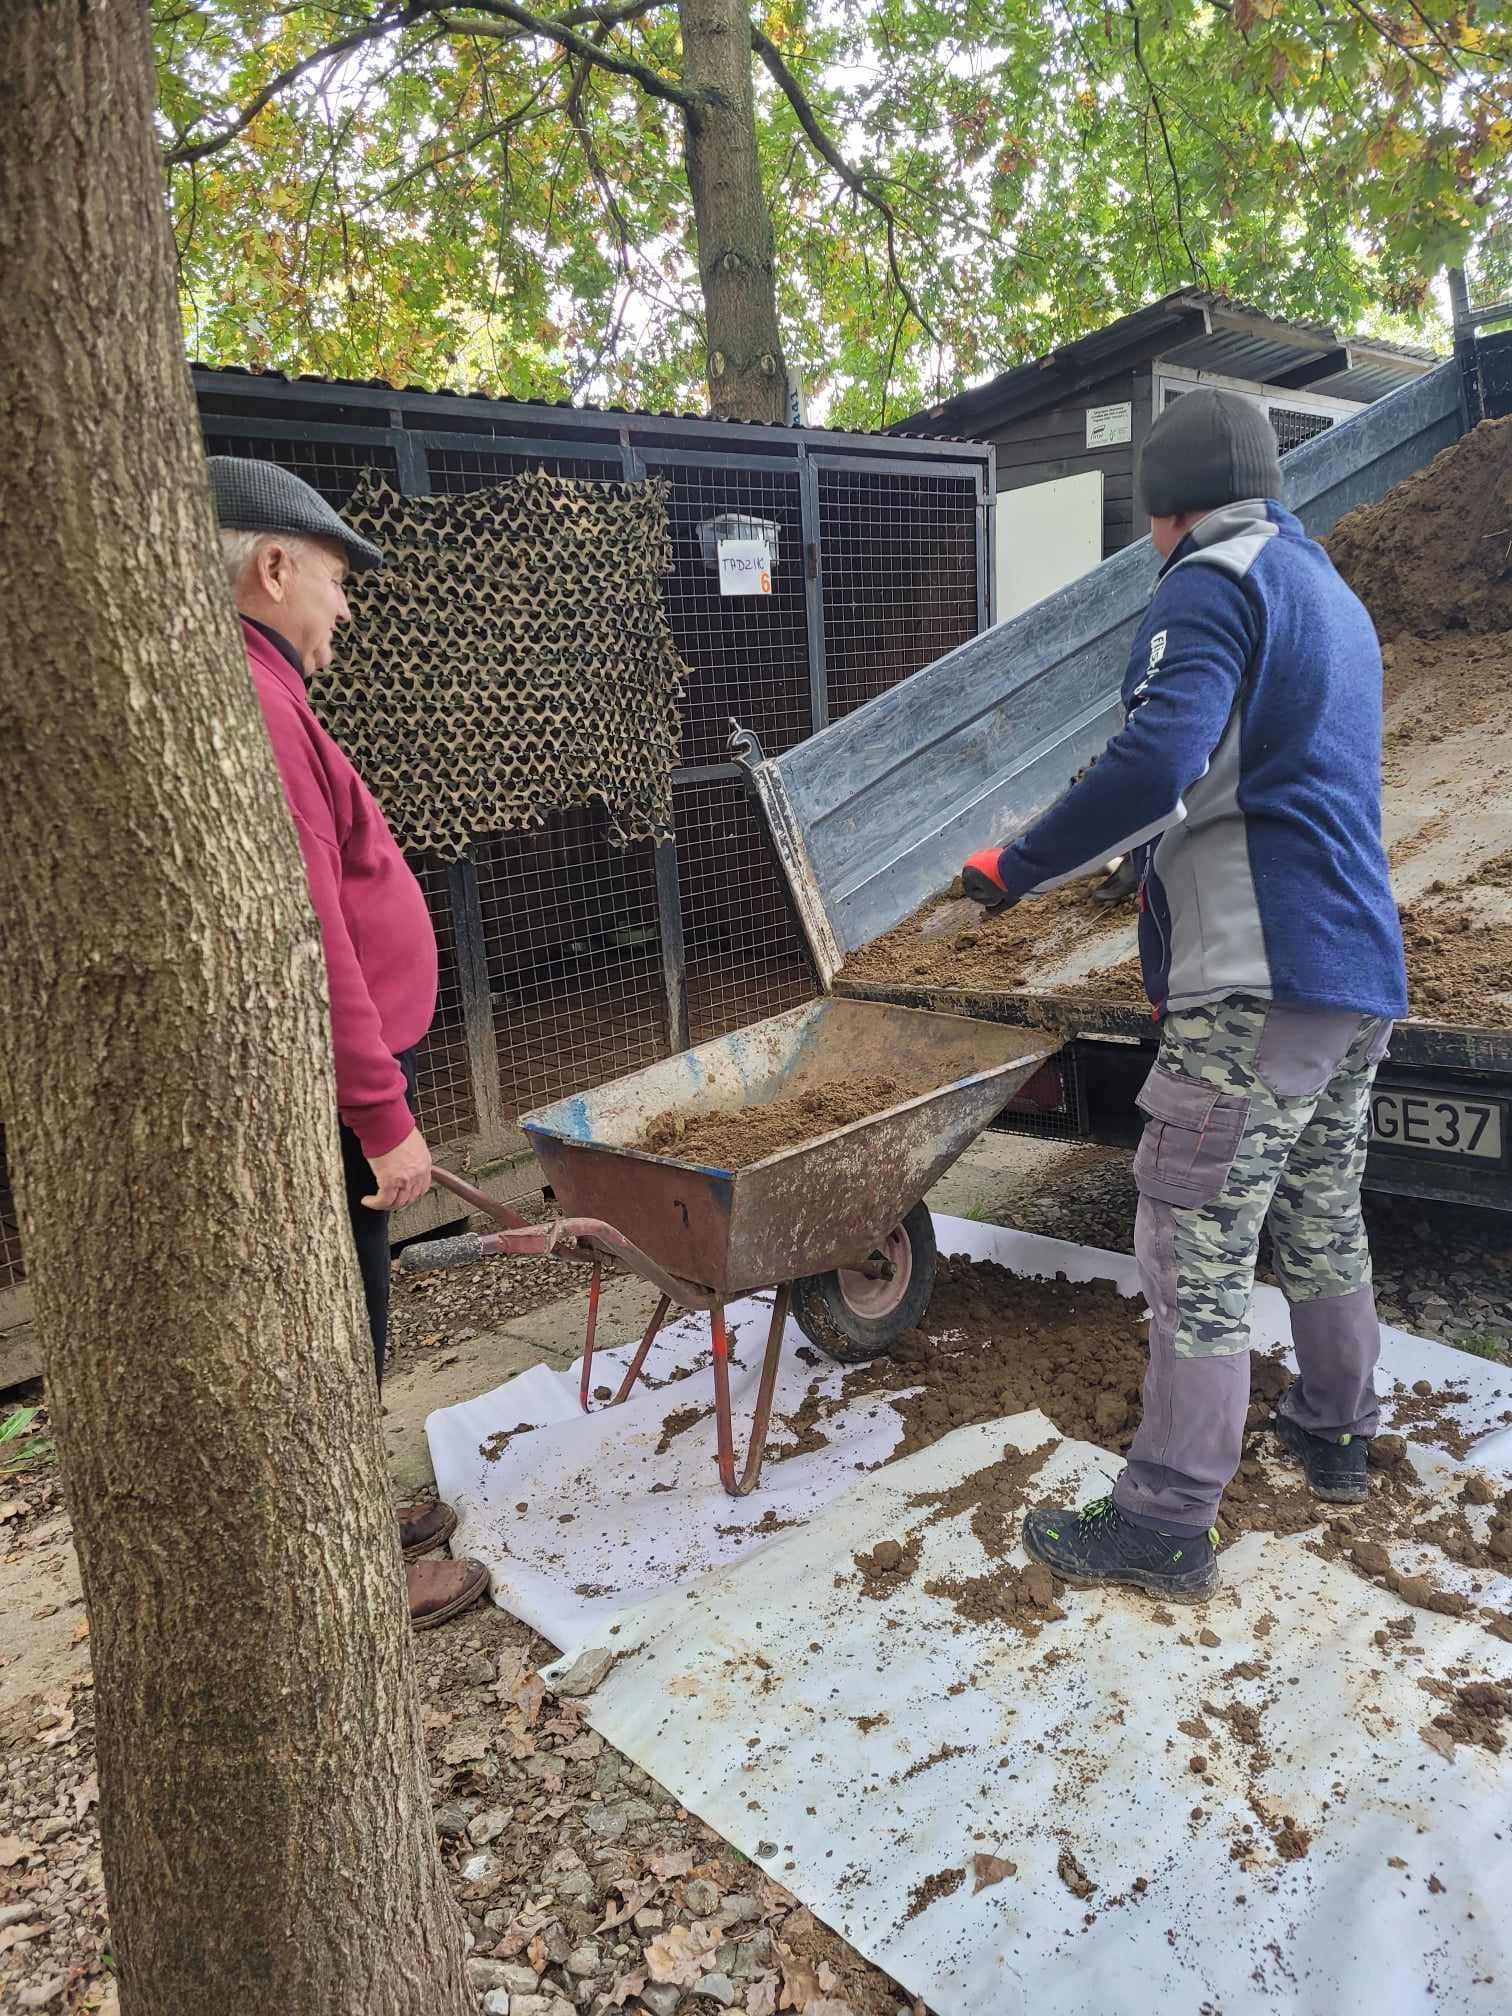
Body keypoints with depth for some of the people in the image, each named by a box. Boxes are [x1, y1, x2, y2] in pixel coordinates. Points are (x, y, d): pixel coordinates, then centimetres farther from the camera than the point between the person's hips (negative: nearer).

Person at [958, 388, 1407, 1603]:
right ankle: (1336, 1433, 37)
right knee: (1323, 1220, 21)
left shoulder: (1214, 582, -7)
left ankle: (1167, 1524, 3)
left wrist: (1017, 869, -14)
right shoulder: (1337, 599, 24)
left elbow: (1156, 766, -23)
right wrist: (1147, 856, 33)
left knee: (1197, 1248, -5)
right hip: (1362, 972, 10)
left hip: (1260, 988, -10)